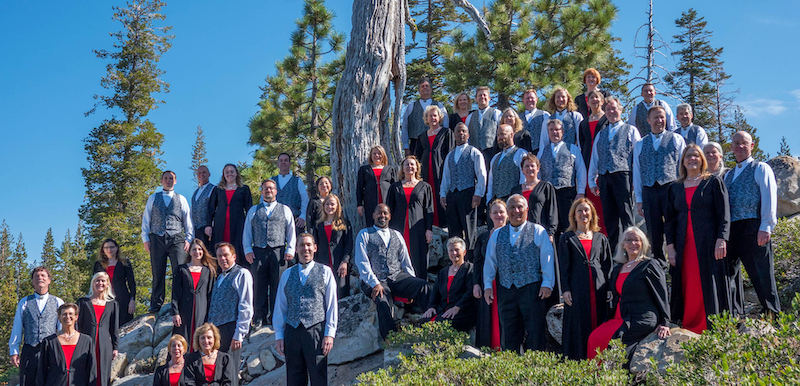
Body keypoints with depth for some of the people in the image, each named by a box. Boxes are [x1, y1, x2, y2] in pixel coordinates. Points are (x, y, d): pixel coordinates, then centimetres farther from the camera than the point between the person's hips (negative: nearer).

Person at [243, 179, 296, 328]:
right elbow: (247, 231, 15)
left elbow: (291, 231, 12)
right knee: (259, 286, -1)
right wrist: (248, 250, 3)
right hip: (258, 252, 1)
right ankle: (261, 318, 4)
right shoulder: (253, 210, 18)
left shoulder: (285, 210, 15)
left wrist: (290, 250, 1)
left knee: (278, 285, -4)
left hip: (278, 251, -1)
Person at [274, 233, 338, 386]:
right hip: (292, 332, 3)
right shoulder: (287, 274, 16)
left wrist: (329, 334, -5)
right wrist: (279, 335, 7)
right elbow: (280, 307, 15)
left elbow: (332, 305, 4)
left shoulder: (325, 272, 9)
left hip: (316, 330, -3)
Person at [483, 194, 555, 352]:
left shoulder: (538, 231, 6)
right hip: (506, 290, 3)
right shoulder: (497, 235, 16)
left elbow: (547, 259, 1)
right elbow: (490, 261, 17)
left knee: (535, 332, -3)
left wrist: (547, 284, -7)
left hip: (532, 289, -3)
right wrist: (488, 285, 9)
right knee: (509, 333, 6)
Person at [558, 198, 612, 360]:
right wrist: (565, 289, -7)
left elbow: (607, 265, 13)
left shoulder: (601, 238, 15)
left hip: (598, 288, 2)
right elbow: (564, 266, 3)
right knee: (578, 326, -3)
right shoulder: (567, 239, 8)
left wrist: (610, 289, 3)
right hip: (577, 288, -2)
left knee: (599, 325, 1)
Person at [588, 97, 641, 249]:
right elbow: (594, 159, 22)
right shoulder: (600, 135, 22)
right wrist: (592, 181, 15)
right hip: (604, 178, 4)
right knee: (609, 216, 4)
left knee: (626, 215, -7)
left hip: (623, 176, -4)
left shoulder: (631, 130, 10)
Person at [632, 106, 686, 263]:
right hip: (649, 191, 2)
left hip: (671, 188, -2)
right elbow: (637, 172, 15)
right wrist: (639, 199, 10)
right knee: (654, 234, 3)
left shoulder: (676, 139, 11)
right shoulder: (640, 145, 17)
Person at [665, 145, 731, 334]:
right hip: (684, 246, 3)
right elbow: (669, 219, 13)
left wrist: (721, 239, -13)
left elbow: (724, 214, -1)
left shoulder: (713, 182, 6)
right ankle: (689, 330, 2)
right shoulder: (675, 188, 15)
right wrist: (670, 246, 2)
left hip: (708, 244, -3)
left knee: (709, 285, -6)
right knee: (688, 288, -1)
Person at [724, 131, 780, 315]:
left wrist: (766, 227, -15)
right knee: (728, 273, 7)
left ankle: (773, 313, 1)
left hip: (752, 229, -7)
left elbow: (769, 198, -5)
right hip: (730, 229, 7)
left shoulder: (761, 169, 4)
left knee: (761, 275, -6)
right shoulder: (729, 175, 23)